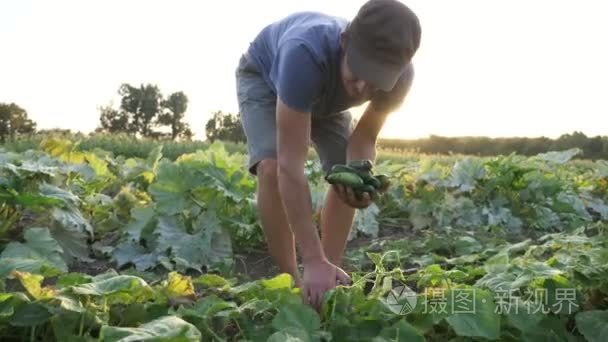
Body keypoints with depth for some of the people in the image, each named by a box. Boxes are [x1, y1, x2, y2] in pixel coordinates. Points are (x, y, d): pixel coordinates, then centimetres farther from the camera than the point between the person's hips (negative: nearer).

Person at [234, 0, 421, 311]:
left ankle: (330, 272, 5)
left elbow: (364, 137, -19)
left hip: (325, 95, 4)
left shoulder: (400, 76, -33)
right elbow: (291, 164, -48)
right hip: (264, 76, -4)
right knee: (272, 167, -26)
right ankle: (290, 279, -12)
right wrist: (313, 260, -50)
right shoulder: (306, 53, -49)